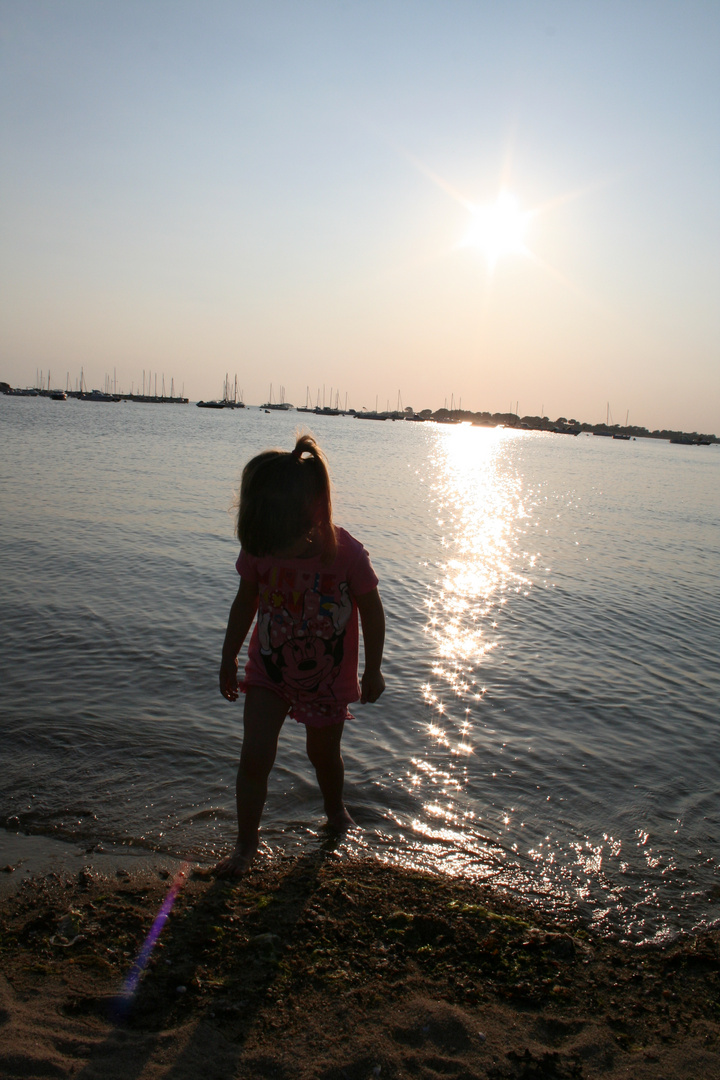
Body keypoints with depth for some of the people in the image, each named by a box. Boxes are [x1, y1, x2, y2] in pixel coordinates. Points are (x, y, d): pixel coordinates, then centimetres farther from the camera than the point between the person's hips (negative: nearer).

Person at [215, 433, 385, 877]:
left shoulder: (347, 554, -28)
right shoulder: (258, 549, -19)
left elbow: (372, 611, -11)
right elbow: (245, 603, 0)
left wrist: (373, 670, -2)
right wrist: (229, 658, 8)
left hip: (328, 678, -1)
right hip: (269, 672, 2)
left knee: (324, 753, 18)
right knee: (255, 756, -5)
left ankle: (336, 809, 49)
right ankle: (246, 844, 16)